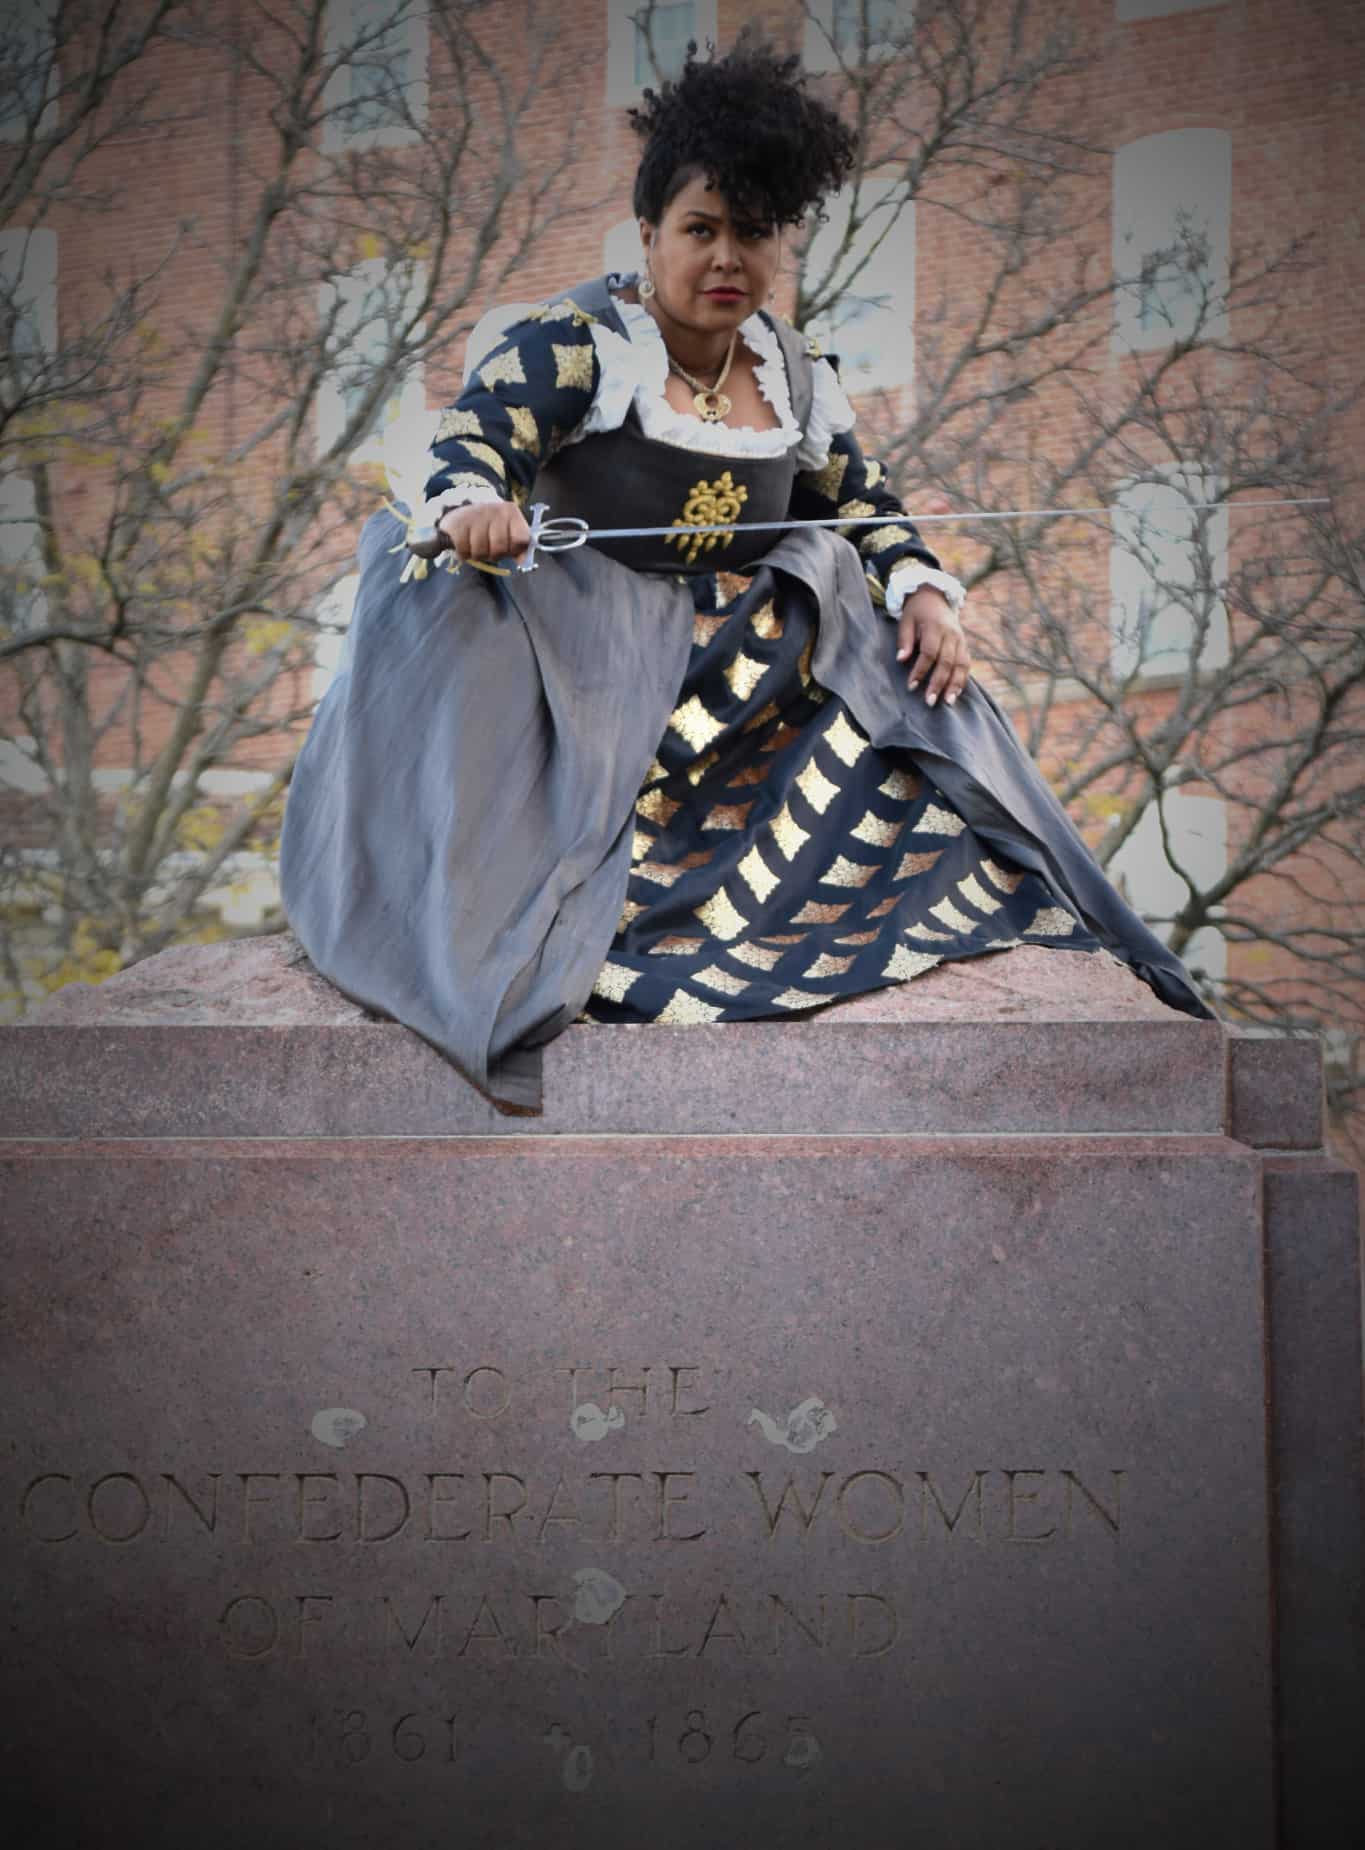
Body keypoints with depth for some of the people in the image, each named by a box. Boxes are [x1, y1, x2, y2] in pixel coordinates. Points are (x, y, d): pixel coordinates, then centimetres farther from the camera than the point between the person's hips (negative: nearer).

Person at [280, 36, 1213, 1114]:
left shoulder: (793, 372, 11)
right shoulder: (570, 345, -6)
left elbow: (858, 499, 20)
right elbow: (472, 447, -18)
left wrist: (922, 591, 1)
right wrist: (471, 511, -43)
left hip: (753, 653, 5)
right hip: (590, 653, -5)